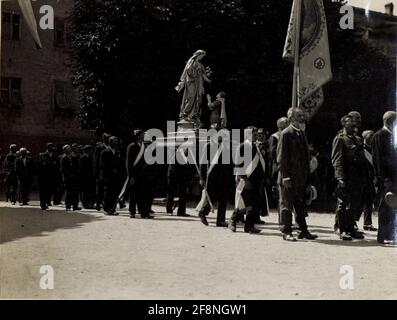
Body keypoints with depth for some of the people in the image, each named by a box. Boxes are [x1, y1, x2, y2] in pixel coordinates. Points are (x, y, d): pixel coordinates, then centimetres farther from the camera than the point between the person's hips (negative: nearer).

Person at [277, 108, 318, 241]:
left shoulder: (302, 133, 15)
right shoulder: (286, 134, -8)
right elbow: (282, 157, -13)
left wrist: (307, 177, 13)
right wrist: (285, 177, -19)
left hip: (301, 178, 8)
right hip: (289, 178, -8)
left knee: (301, 205, 13)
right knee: (286, 205, 0)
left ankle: (303, 230, 20)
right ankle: (286, 232, 5)